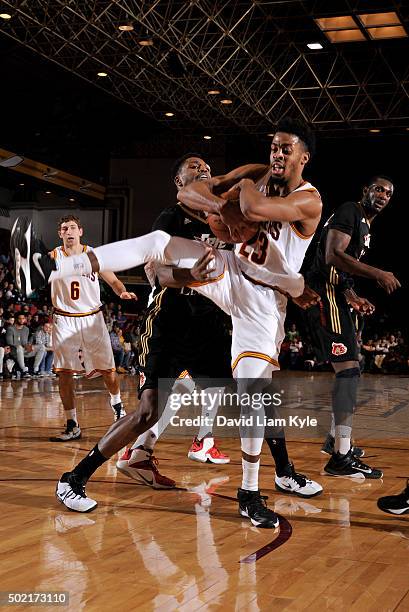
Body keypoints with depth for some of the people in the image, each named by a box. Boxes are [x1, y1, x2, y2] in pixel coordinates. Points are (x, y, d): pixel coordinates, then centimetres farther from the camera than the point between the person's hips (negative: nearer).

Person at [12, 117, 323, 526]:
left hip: (263, 298, -4)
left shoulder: (308, 200, -11)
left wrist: (245, 183, -10)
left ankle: (250, 495, 7)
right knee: (158, 242, -20)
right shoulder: (258, 177, 7)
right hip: (227, 274, 5)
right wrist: (222, 208, -20)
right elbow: (189, 191, -2)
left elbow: (256, 209, -31)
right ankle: (48, 272, -32)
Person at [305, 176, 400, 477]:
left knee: (349, 368, 18)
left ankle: (336, 439, 31)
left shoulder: (366, 226, 23)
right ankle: (340, 458, -17)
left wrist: (354, 298, 16)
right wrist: (377, 274, -23)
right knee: (348, 369, -16)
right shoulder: (349, 212, -9)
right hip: (324, 294, -11)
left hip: (335, 295, 11)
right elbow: (333, 256, -23)